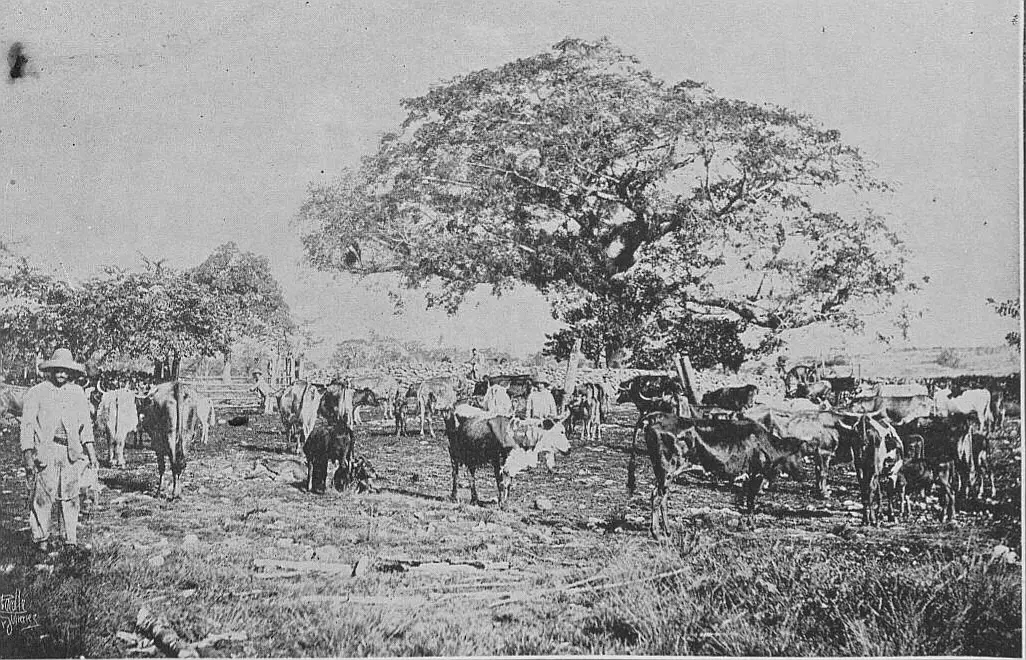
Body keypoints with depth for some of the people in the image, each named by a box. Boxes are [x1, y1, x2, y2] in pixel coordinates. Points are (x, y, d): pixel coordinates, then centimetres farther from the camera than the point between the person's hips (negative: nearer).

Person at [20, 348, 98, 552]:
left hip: (72, 451, 3)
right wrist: (28, 453, -3)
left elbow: (85, 423, 15)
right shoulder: (36, 393, 6)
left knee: (70, 496, 3)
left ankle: (71, 539, 9)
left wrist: (90, 448, 4)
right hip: (46, 451, -3)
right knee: (44, 494, -3)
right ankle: (41, 538, 11)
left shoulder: (77, 392, 16)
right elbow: (27, 425, 5)